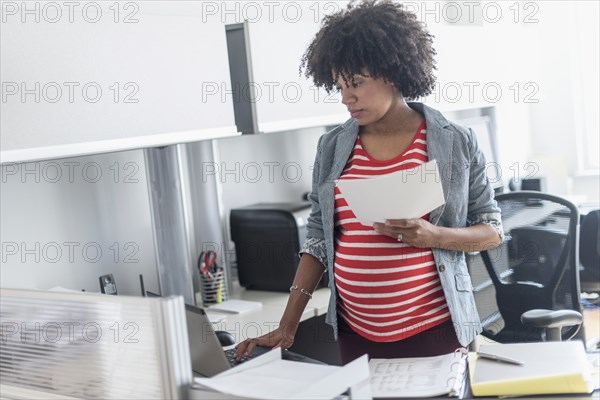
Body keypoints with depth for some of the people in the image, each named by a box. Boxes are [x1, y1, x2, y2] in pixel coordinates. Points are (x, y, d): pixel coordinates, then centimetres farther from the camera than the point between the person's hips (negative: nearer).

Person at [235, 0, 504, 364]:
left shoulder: (456, 143, -4)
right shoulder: (332, 148, 3)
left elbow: (493, 231, 2)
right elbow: (319, 240, 5)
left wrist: (433, 236, -18)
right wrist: (288, 326, -1)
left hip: (434, 331, -2)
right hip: (354, 334, 3)